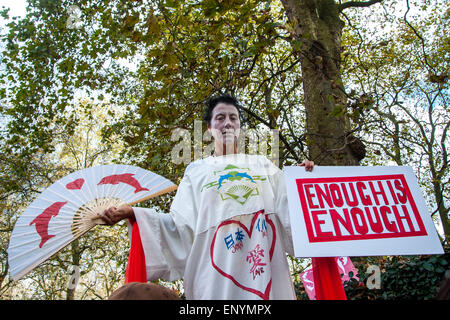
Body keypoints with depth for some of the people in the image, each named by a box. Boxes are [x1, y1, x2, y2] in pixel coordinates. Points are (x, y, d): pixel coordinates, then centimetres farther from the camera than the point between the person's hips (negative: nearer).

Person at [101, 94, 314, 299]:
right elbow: (180, 223, 5)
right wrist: (132, 213, -3)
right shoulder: (197, 170, 14)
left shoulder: (262, 165, 17)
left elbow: (287, 208, 11)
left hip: (264, 263, 2)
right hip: (216, 268, -1)